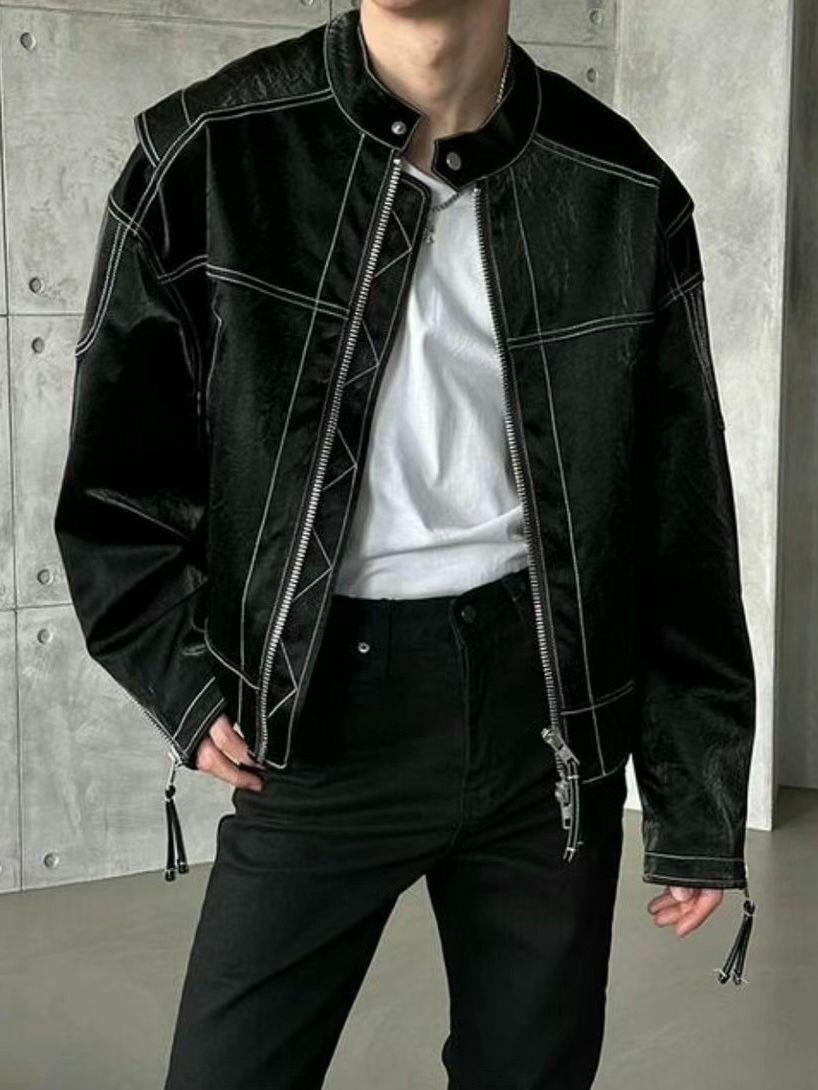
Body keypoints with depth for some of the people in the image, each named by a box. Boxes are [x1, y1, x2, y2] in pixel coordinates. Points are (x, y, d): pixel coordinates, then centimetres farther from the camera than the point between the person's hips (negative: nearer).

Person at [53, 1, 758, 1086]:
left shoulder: (625, 193, -3)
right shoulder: (210, 151, -7)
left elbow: (681, 528, 2)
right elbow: (115, 471, 3)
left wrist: (698, 806, 5)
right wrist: (186, 684, -7)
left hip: (549, 711, 2)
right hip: (319, 714, -1)